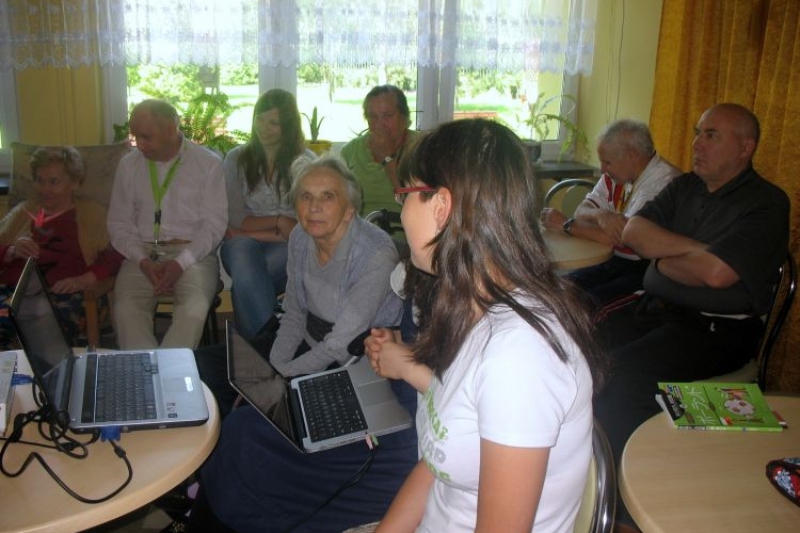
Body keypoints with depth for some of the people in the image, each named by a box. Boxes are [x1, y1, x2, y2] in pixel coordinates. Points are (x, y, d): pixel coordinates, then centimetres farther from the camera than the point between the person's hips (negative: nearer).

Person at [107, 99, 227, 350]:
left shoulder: (208, 163, 3)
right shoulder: (128, 165, 12)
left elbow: (214, 223, -3)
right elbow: (119, 223, 10)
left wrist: (180, 263, -16)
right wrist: (143, 261, -8)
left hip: (193, 254, -2)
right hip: (143, 255, 3)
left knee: (194, 310, -33)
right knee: (126, 310, -28)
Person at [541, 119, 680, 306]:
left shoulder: (664, 181, -19)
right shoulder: (615, 175, 8)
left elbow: (624, 237, -24)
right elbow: (582, 211, 3)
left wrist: (566, 225, -16)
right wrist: (600, 215, -22)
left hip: (645, 268, -8)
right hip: (614, 261, 8)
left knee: (589, 302, -26)